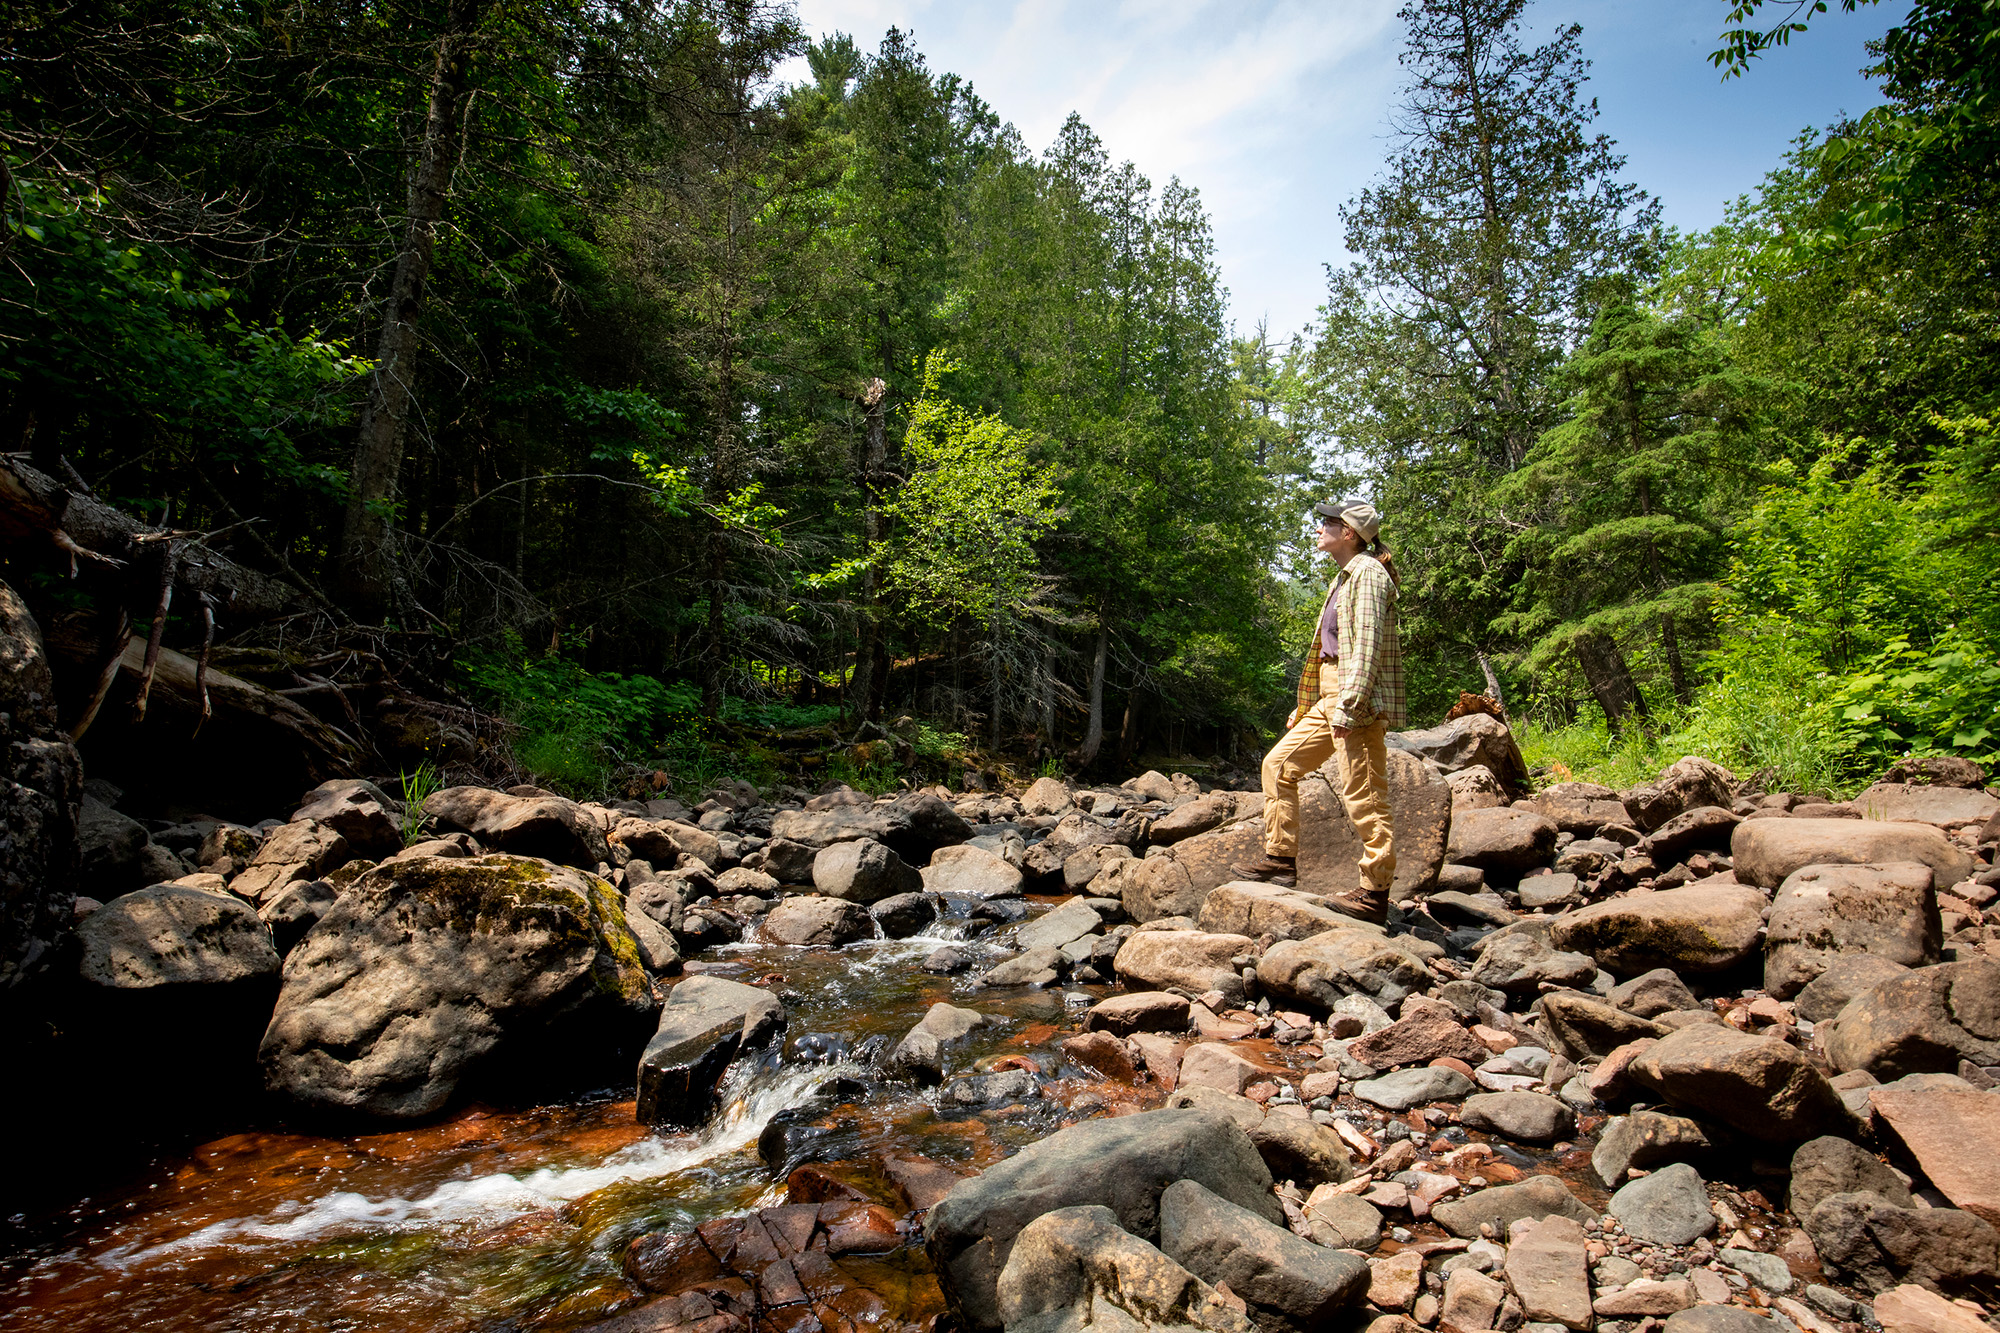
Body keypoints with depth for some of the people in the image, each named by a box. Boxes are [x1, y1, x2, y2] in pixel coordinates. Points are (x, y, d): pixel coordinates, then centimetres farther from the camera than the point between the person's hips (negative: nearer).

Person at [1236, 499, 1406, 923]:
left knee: (1362, 795, -7)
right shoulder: (1344, 576, 20)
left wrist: (1347, 705, -24)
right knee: (1279, 764, 10)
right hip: (1328, 696, 10)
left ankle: (1374, 893, 1)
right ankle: (1281, 858, 15)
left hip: (1358, 698, -10)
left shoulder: (1368, 573, -10)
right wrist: (1306, 704, 22)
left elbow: (1368, 645, -19)